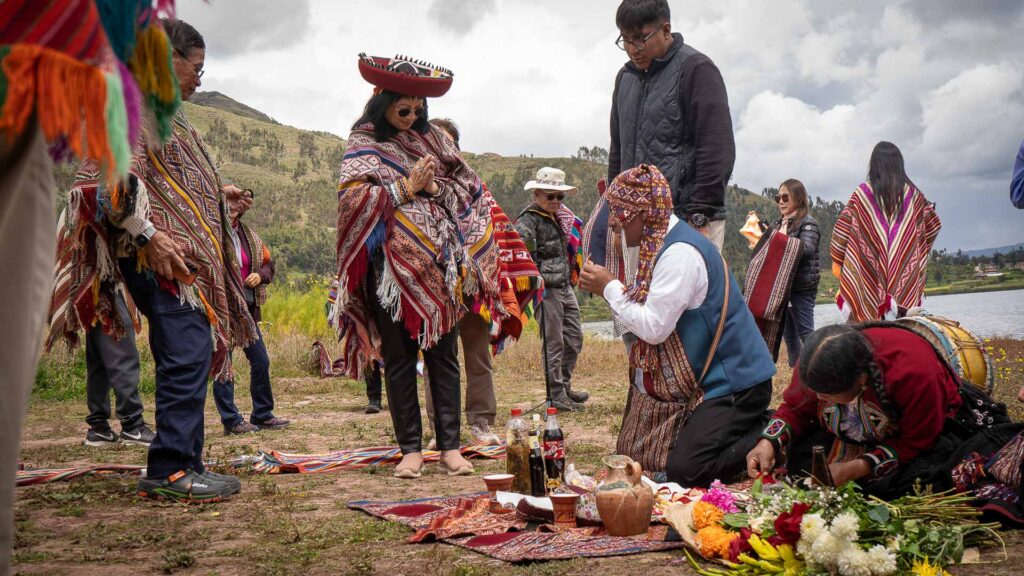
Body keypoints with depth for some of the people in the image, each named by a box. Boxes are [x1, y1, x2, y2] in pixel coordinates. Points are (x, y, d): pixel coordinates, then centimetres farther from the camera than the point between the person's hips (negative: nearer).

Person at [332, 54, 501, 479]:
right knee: (399, 358, 1)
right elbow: (353, 198, -8)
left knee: (443, 353, 2)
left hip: (439, 263, 3)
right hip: (392, 265, -2)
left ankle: (450, 445, 7)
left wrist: (434, 187, -6)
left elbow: (469, 192, 12)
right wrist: (407, 188, -9)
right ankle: (410, 448, 8)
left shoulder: (434, 140, 16)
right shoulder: (364, 143, 6)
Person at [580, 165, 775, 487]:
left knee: (684, 471, -19)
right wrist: (610, 290, 4)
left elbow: (654, 327, -24)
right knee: (640, 459, 12)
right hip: (707, 378, 10)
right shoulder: (661, 245, 10)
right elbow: (656, 316, 15)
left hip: (733, 384, -10)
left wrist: (609, 288, -12)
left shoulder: (680, 253, -21)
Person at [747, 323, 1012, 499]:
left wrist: (854, 469, -37)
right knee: (798, 457, -18)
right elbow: (795, 409, -8)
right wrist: (769, 443, -29)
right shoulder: (815, 363, -26)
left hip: (929, 431, -4)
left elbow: (916, 443, -30)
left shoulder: (912, 373, -40)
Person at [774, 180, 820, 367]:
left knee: (806, 333, -6)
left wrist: (784, 237, -25)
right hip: (784, 286, 8)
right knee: (788, 333, 15)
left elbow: (806, 249, -24)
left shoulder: (808, 223, -9)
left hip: (802, 288, -8)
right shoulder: (781, 223, 13)